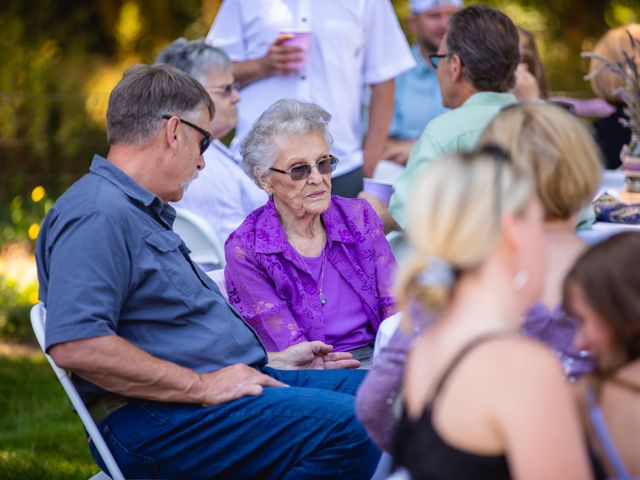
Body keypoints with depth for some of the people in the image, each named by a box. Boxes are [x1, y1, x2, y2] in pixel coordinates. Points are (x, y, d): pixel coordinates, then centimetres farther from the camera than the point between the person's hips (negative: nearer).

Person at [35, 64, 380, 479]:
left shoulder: (144, 212, 24)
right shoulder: (98, 215, -13)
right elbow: (74, 345, -26)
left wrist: (271, 361, 23)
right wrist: (203, 386, -21)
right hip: (155, 420, -11)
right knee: (349, 428, -27)